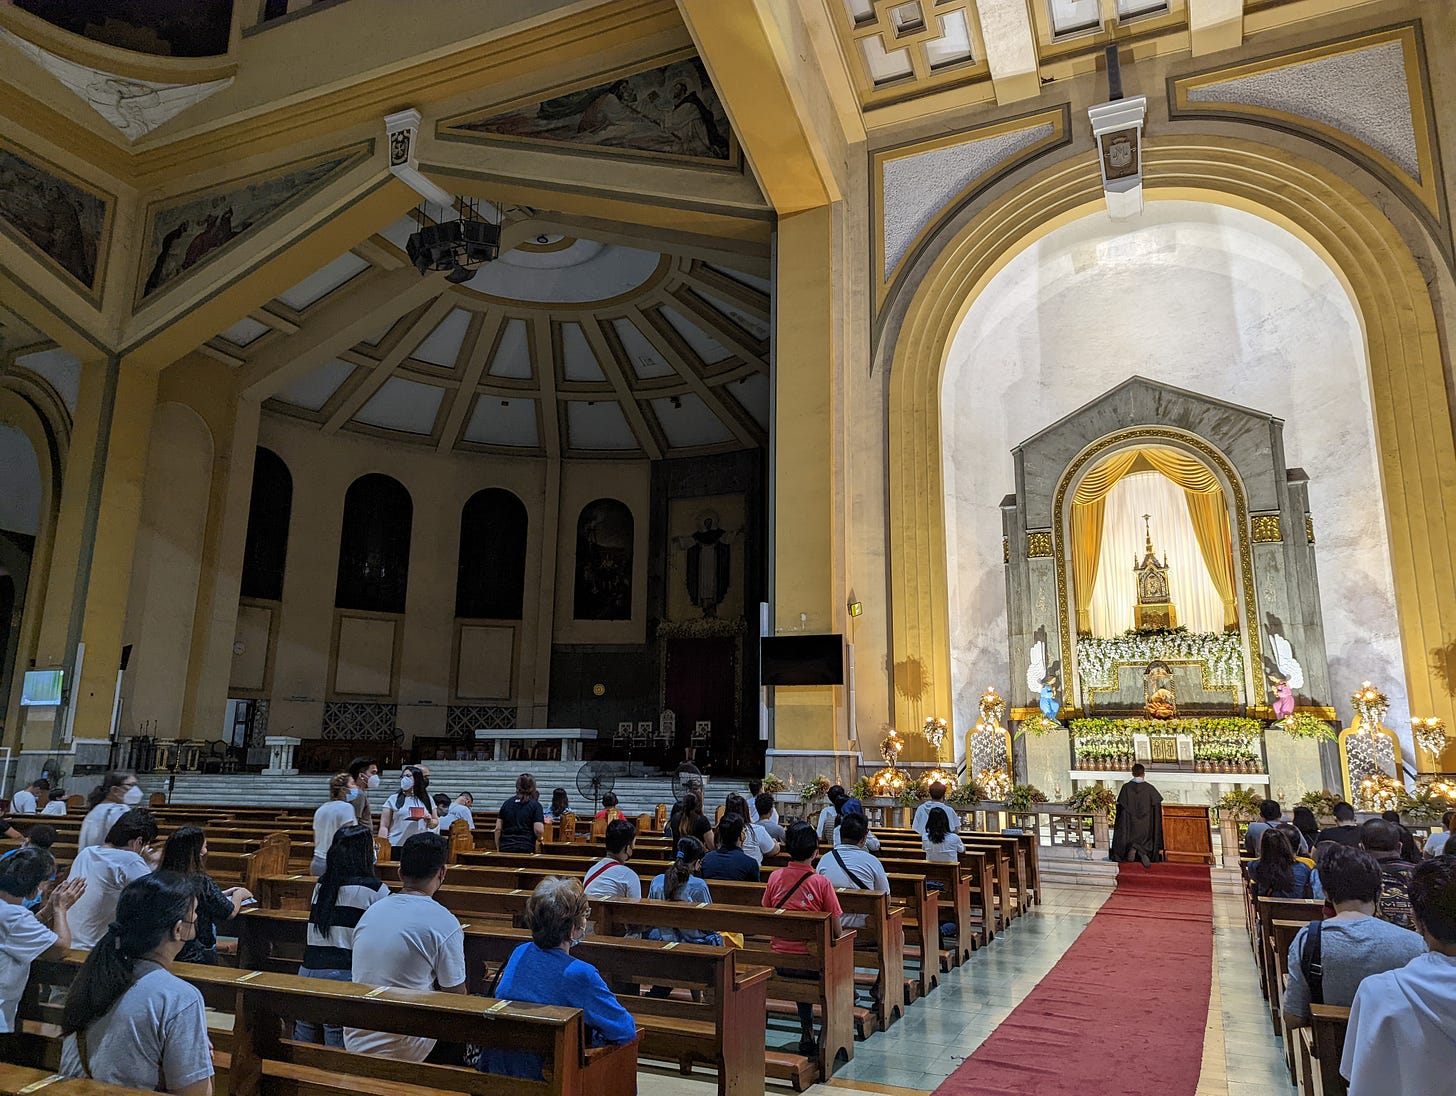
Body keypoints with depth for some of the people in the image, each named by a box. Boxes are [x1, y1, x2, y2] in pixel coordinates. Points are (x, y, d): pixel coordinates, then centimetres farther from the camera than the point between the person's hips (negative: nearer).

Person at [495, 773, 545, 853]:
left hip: (505, 848, 3)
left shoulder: (506, 803, 9)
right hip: (526, 849, -3)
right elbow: (538, 830, -11)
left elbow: (498, 829, 8)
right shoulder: (535, 805, -2)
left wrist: (498, 849, 15)